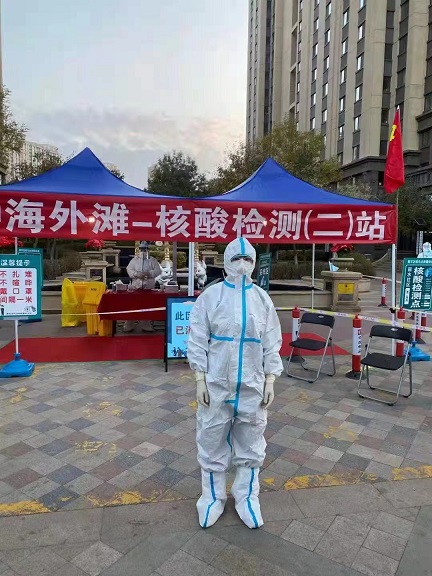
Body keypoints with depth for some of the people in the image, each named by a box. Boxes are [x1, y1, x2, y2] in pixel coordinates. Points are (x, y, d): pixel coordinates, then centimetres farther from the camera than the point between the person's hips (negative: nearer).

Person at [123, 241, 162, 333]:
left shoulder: (152, 260, 6)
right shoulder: (134, 259, 9)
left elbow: (158, 270, -1)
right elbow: (129, 269, 4)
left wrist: (148, 273, -15)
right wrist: (136, 274, -13)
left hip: (148, 287, 0)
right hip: (136, 286, 1)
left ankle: (146, 326, 14)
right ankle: (129, 326, 8)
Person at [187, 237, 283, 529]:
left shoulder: (262, 298, 1)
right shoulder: (210, 295, -6)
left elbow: (272, 343, 5)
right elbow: (198, 340, -5)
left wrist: (270, 380, 1)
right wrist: (200, 379, -8)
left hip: (252, 386, 2)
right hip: (217, 384, -2)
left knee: (251, 444, 15)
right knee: (212, 442, 11)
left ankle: (247, 497, 36)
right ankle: (213, 497, 33)